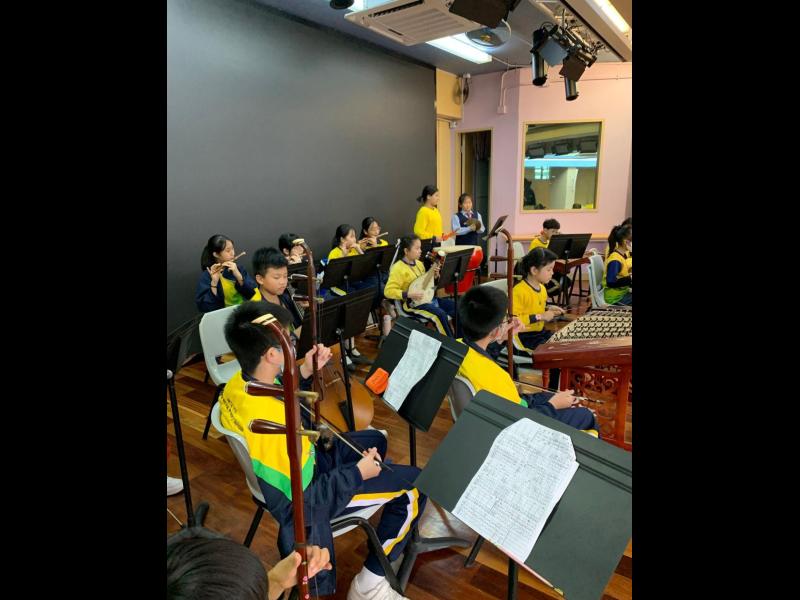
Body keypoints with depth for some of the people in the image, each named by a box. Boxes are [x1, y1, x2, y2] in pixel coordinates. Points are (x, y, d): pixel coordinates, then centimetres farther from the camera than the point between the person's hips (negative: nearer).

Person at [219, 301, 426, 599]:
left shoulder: (236, 385, -12)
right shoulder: (275, 424, -39)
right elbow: (306, 503, -29)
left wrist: (303, 373, 3)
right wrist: (358, 473, -18)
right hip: (304, 498, -9)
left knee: (375, 439, 24)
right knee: (415, 484, -4)